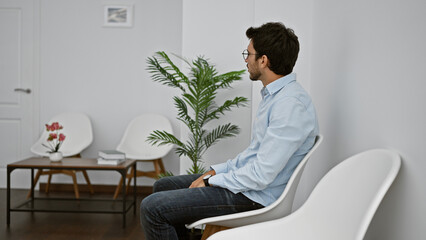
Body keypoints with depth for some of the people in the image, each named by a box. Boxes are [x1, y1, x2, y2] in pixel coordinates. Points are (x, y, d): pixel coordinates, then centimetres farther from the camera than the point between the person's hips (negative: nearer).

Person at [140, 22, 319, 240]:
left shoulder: (292, 105, -24)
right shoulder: (274, 95, 11)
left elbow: (261, 175, -26)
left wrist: (211, 181, -13)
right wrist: (215, 171, 8)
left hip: (254, 197, -11)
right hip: (244, 181, 11)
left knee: (152, 207, -16)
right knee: (163, 186, 19)